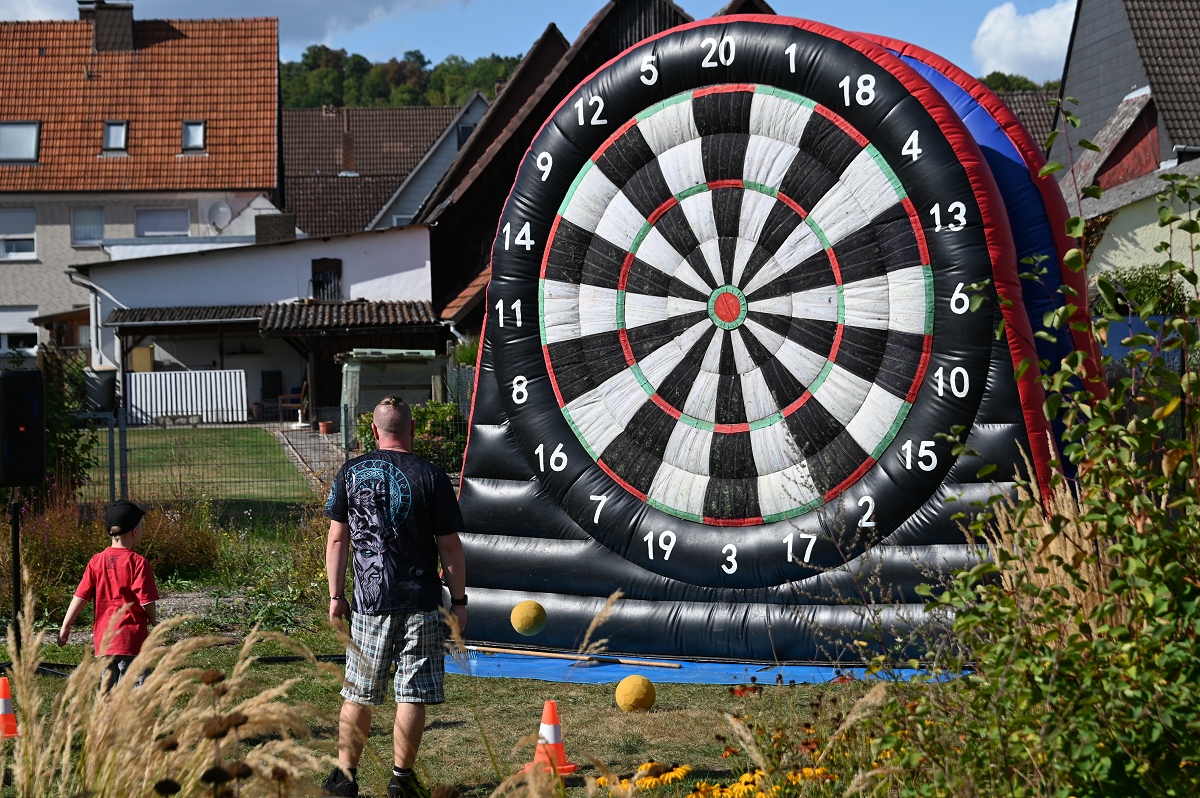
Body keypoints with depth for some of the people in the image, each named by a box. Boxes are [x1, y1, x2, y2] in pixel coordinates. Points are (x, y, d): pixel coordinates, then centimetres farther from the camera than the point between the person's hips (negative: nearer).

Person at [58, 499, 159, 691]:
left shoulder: (96, 561, 2)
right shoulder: (137, 562, -11)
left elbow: (80, 596, 0)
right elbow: (146, 600, -12)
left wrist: (65, 626, 5)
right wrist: (152, 620, 8)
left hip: (104, 637, 5)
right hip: (131, 638, -5)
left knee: (107, 685, 14)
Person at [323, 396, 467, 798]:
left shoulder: (350, 473, 3)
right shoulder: (430, 476, -5)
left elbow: (337, 538, 5)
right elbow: (449, 546, -4)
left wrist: (336, 595, 12)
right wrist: (459, 601, 3)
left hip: (368, 600, 3)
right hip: (420, 603, -2)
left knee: (358, 695, 11)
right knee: (413, 695, 3)